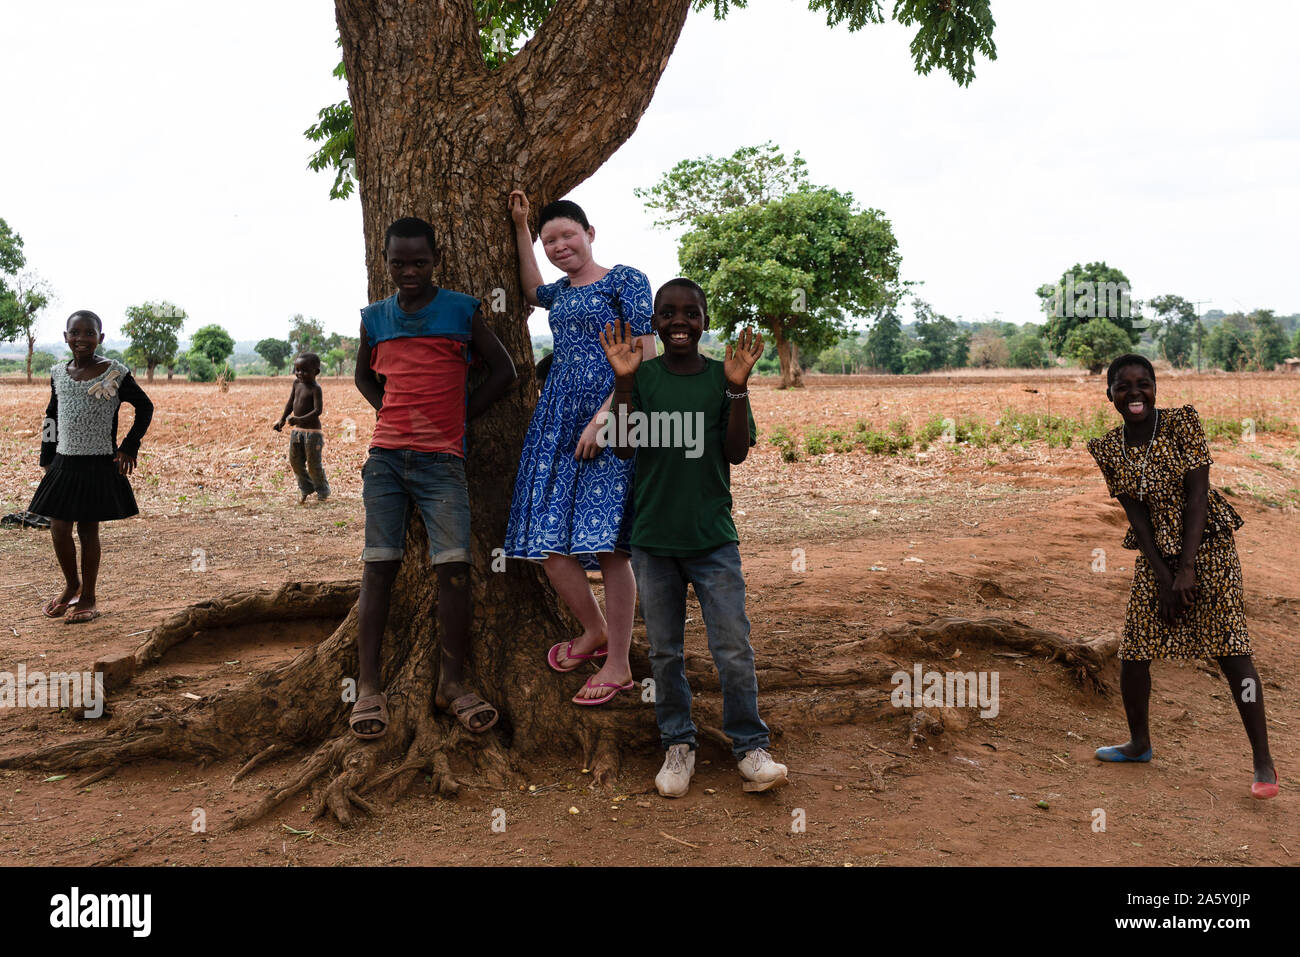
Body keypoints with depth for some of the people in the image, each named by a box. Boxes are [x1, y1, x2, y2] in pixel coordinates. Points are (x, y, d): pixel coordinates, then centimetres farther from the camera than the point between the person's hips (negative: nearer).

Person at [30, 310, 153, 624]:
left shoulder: (115, 373, -7)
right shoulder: (59, 373, 6)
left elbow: (145, 407, 3)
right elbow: (51, 418, 17)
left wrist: (130, 446, -3)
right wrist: (47, 459, 14)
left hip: (99, 465, -4)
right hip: (64, 463, 4)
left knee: (88, 530, 3)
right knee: (59, 529, 2)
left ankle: (88, 598, 16)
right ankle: (71, 585, 27)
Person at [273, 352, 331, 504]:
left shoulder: (315, 388, -15)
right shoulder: (296, 383, 6)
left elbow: (318, 410, -24)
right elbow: (290, 403, 18)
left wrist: (300, 419, -34)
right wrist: (282, 420, 16)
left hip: (312, 431, -7)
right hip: (297, 430, 7)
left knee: (313, 464, -1)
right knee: (295, 462, 9)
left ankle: (323, 492, 18)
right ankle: (306, 489, 26)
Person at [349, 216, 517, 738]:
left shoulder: (462, 310, 3)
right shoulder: (375, 317, 11)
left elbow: (503, 369, 10)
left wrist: (459, 416, 3)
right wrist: (389, 411, 11)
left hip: (441, 459, -2)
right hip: (385, 456, 2)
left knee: (454, 566, -11)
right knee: (378, 566, -2)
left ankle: (453, 682, 0)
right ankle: (368, 687, 1)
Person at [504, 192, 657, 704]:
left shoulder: (625, 280, -1)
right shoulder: (563, 292, 20)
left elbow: (645, 357, -9)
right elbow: (532, 290, 43)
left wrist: (604, 416, -18)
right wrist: (521, 228, 34)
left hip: (609, 417, -7)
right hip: (558, 419, 7)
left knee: (606, 543, -8)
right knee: (548, 538, 1)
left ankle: (618, 664, 2)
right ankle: (595, 632, 23)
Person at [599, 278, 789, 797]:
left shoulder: (722, 376, 0)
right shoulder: (642, 377, 1)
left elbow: (737, 453, -6)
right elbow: (622, 447, -7)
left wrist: (737, 387, -16)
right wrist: (623, 382, -16)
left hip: (714, 539, -1)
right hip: (653, 539, 1)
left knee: (734, 651, -1)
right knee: (664, 651, 10)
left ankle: (750, 747, 13)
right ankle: (678, 745, 24)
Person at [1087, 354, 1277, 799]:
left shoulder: (1183, 422, -10)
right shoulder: (1107, 448, -2)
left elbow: (1196, 496, -14)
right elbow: (1136, 514, -3)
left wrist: (1187, 569, -18)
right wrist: (1163, 577, -10)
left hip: (1207, 545, -4)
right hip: (1154, 554, 4)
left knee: (1231, 649, -9)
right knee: (1132, 651, 4)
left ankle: (1263, 762, -3)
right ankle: (1139, 742, 26)